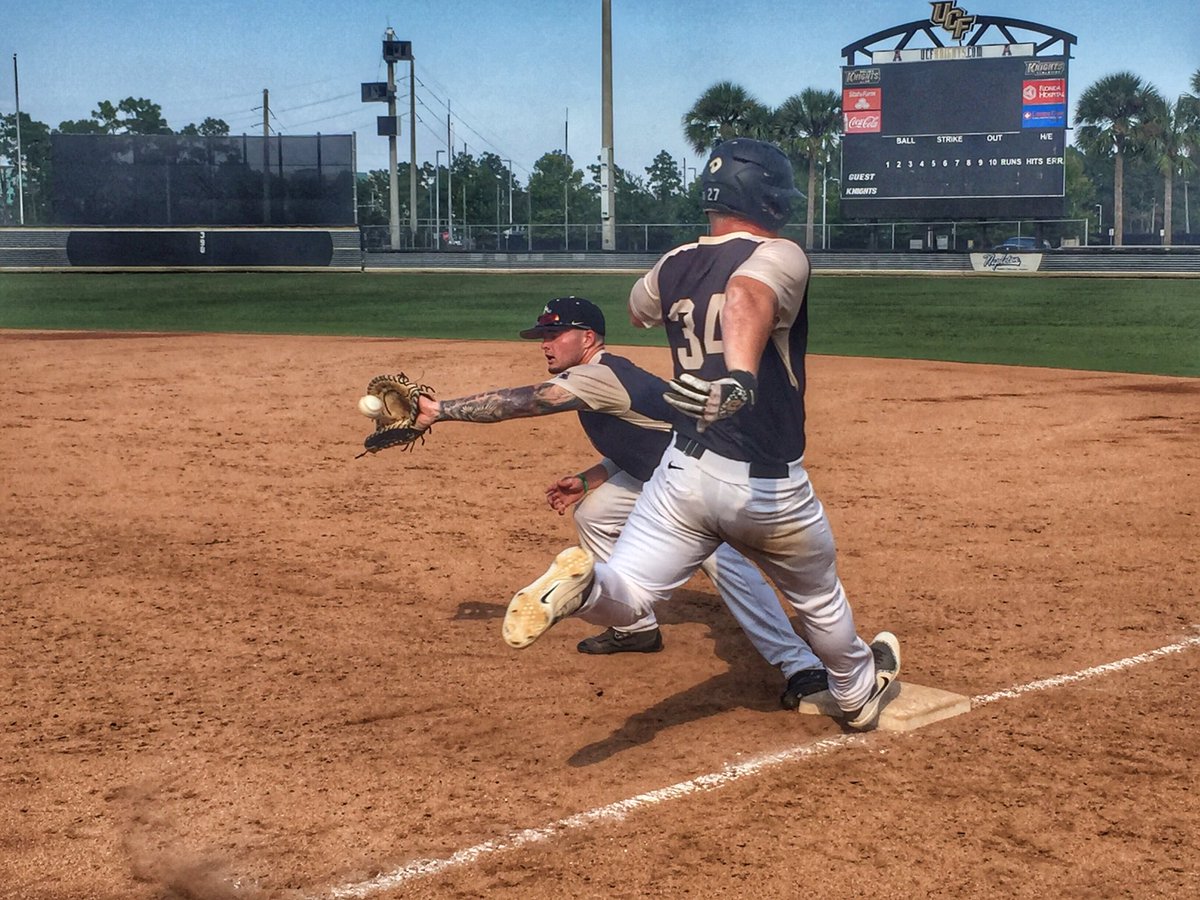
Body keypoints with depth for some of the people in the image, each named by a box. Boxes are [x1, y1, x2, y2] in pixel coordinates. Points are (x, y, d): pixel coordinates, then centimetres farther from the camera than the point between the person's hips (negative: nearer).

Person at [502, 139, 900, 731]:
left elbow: (637, 309, 29)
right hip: (769, 485, -3)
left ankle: (582, 585, -36)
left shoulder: (672, 267, 6)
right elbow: (747, 295, -36)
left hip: (683, 471, 3)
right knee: (819, 598, 24)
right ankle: (858, 692, 47)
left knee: (624, 598, -2)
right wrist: (742, 375, -54)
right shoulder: (780, 257, -12)